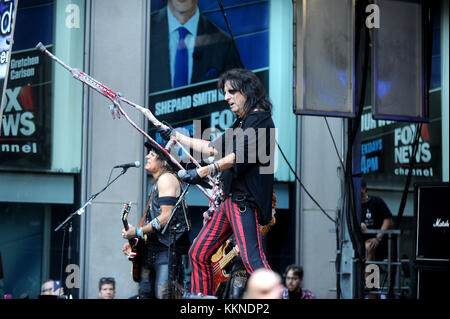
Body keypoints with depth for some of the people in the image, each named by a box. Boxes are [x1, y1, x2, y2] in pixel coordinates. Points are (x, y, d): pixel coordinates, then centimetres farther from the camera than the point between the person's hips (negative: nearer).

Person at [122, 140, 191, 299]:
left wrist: (138, 232, -13)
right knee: (145, 293, 5)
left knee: (164, 295, -18)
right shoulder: (157, 182, 23)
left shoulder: (166, 179, -8)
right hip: (152, 250, 10)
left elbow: (166, 217, -18)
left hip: (167, 249, -10)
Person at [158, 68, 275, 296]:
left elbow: (239, 156, -19)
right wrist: (175, 135, 39)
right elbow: (213, 148, 34)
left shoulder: (260, 119, -7)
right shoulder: (241, 123, 23)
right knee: (198, 253, 8)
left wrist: (203, 172, -22)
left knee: (252, 258, -22)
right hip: (230, 200, 10)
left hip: (246, 200, -10)